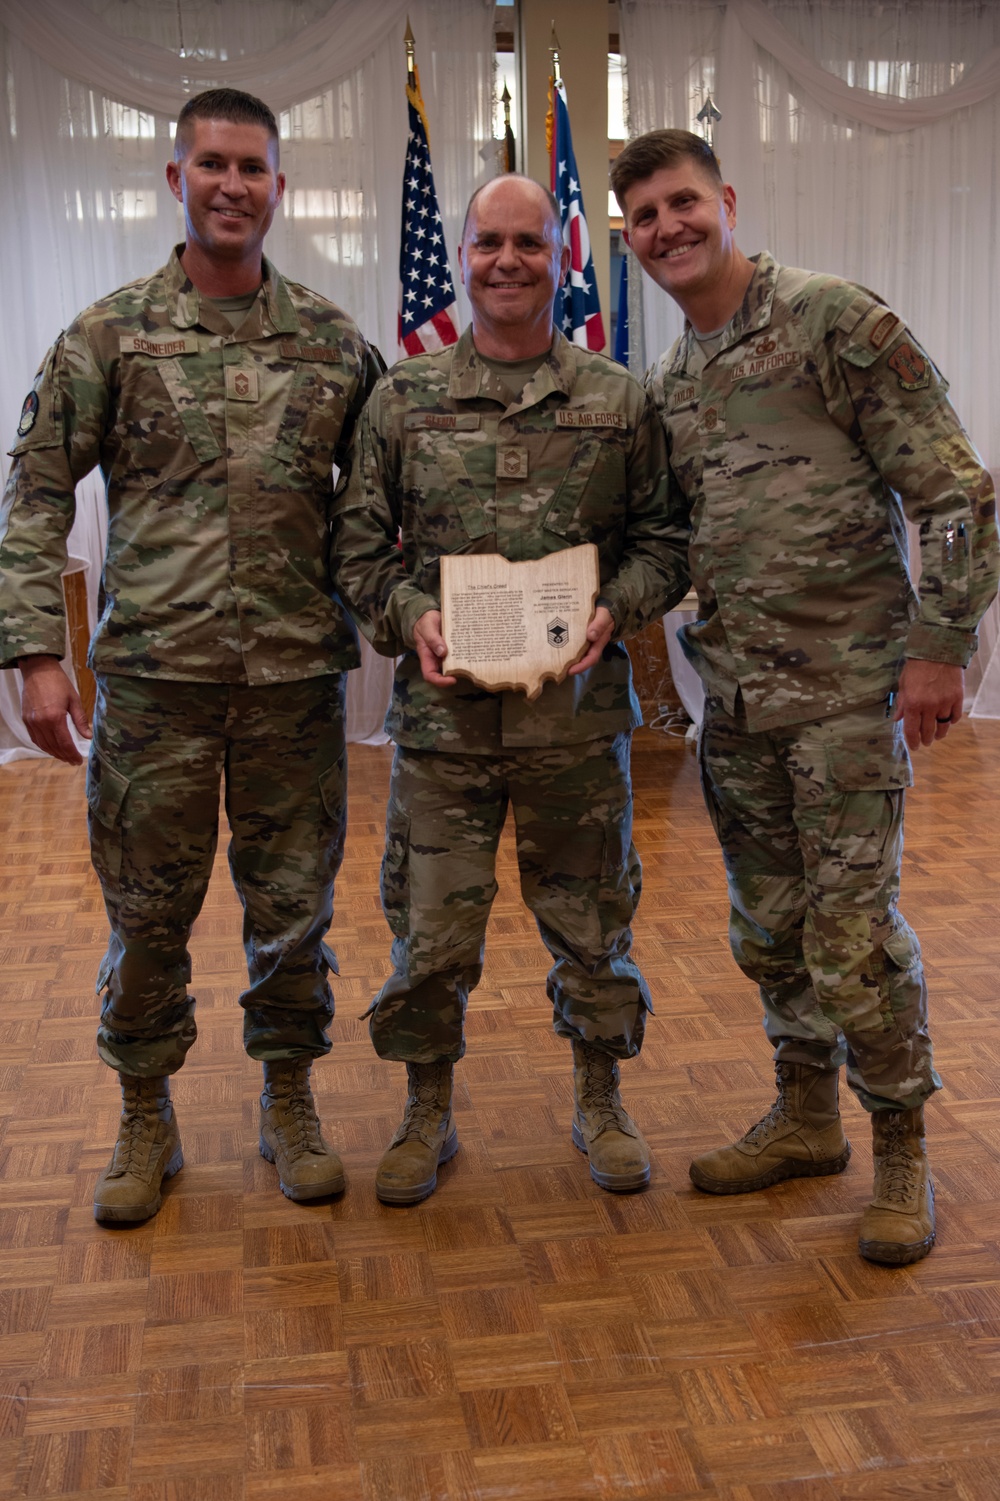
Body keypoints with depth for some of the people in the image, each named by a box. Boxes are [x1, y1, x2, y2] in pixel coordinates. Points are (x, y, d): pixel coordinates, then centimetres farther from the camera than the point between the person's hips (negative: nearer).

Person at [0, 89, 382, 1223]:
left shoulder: (333, 342, 7)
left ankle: (289, 1105, 29)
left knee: (294, 903, 10)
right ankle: (145, 1120, 27)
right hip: (153, 673, -1)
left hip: (296, 672, 2)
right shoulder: (110, 334, 2)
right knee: (147, 908, 8)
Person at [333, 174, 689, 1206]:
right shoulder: (401, 399, 6)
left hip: (579, 707, 0)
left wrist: (616, 609, -10)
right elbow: (358, 540, 7)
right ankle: (428, 1114, 26)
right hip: (444, 710, 0)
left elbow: (662, 537, 8)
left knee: (591, 920, 11)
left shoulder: (619, 401, 6)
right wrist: (406, 613, -11)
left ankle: (599, 1102, 32)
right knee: (430, 928, 6)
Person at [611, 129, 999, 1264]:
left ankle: (901, 1151, 15)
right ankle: (806, 1119, 31)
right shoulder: (664, 387, 13)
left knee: (852, 930, -4)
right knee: (769, 927, 14)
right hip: (735, 695, 7)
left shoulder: (836, 321, -8)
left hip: (848, 687, -6)